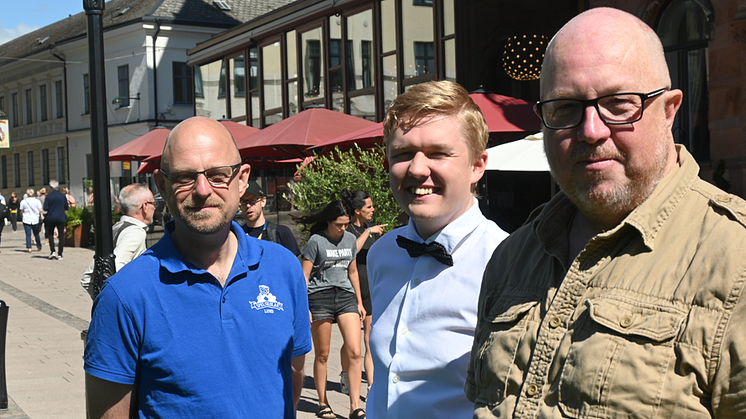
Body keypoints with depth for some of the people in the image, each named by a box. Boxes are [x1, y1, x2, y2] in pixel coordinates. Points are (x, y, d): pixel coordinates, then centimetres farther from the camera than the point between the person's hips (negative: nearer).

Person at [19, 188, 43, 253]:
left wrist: (22, 218, 17)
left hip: (26, 219, -1)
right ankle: (39, 247, 19)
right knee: (36, 234, 14)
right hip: (35, 219, 1)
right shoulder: (37, 200, 0)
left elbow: (21, 211, 2)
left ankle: (29, 247, -10)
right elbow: (40, 210, -4)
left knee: (28, 234, -1)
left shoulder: (23, 201, -1)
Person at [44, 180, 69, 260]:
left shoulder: (48, 196, -7)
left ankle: (53, 251, 3)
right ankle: (60, 254, 1)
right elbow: (66, 207, 2)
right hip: (61, 218, 1)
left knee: (50, 234, 17)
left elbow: (45, 208, -9)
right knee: (61, 236, 5)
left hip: (51, 218, -1)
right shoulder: (62, 196, -3)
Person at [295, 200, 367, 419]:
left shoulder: (350, 239, 10)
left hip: (346, 296, 4)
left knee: (355, 353, -7)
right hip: (320, 297, -4)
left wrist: (359, 302, 19)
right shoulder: (316, 241, -5)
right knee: (322, 355, 5)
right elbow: (304, 276, -5)